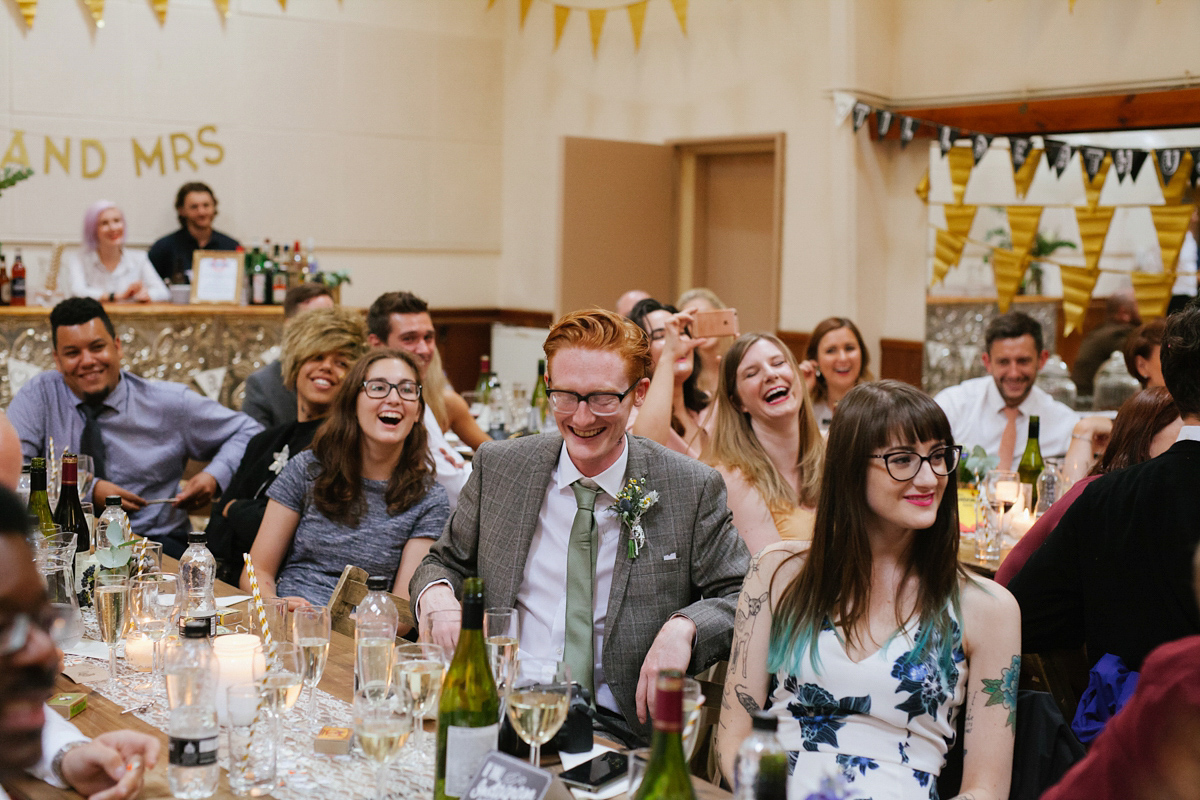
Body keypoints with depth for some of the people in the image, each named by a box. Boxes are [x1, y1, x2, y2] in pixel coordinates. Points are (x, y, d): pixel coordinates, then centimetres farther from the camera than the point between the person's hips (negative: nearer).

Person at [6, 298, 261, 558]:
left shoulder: (169, 403, 5)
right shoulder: (39, 395, 5)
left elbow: (248, 431, 12)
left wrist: (215, 476, -7)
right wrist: (89, 490, -14)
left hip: (153, 540, 0)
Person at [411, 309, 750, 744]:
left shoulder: (694, 488, 1)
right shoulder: (497, 467, 9)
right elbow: (447, 561, 20)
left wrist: (684, 627, -15)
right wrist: (435, 592, -4)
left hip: (621, 726, -1)